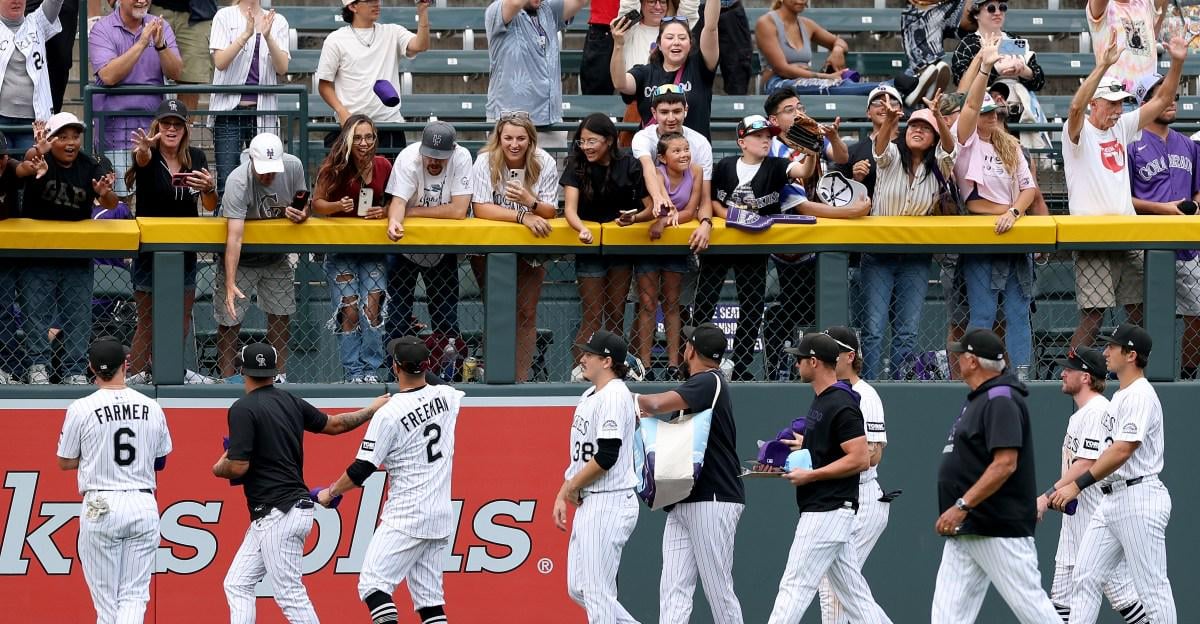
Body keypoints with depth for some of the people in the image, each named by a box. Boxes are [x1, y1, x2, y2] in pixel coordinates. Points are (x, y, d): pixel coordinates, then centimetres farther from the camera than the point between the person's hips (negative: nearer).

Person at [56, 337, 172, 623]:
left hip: (100, 506, -2)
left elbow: (64, 462, 4)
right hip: (143, 506, 2)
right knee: (134, 595, 3)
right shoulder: (152, 408, 2)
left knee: (106, 598, 7)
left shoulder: (81, 409, -6)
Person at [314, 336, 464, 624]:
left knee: (373, 583, -7)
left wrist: (330, 493, 7)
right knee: (428, 596, 9)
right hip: (442, 516, 7)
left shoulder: (388, 414, -14)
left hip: (406, 517, -7)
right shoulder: (447, 396, 4)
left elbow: (361, 471, -10)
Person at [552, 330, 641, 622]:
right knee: (578, 589, 12)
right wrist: (562, 495, 14)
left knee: (597, 591, -8)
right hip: (587, 505, 10)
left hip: (609, 504, -10)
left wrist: (572, 487, -9)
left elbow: (606, 457, -22)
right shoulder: (589, 396, 16)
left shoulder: (615, 396, -15)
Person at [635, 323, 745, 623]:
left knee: (719, 590, -5)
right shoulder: (701, 385, 19)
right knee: (674, 589, -1)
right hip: (683, 504, 10)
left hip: (713, 501, -10)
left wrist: (634, 399, -4)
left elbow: (658, 404, -23)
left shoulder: (709, 382, -11)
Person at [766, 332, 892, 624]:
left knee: (795, 586, -10)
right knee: (854, 595, 8)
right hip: (826, 512, 11)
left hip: (828, 510, -11)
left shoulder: (841, 406, -15)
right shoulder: (820, 400, 16)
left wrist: (809, 475, -18)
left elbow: (860, 459, -20)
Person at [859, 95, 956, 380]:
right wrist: (890, 119, -45)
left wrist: (938, 116, -37)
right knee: (874, 329, -7)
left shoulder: (938, 167, 4)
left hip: (915, 259, 2)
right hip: (878, 256, -2)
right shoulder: (891, 158, 0)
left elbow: (950, 148, -17)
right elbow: (880, 146, -22)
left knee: (907, 331, 2)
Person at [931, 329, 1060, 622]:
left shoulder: (1001, 401, -14)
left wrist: (962, 506, -25)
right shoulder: (977, 399, 17)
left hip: (1000, 529, -10)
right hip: (964, 532, 10)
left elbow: (1005, 464, -23)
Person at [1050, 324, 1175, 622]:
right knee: (1086, 576, 4)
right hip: (1111, 498, 10)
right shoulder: (1121, 396, 18)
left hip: (1139, 497, -10)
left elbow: (1122, 451, -23)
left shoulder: (1141, 396, -14)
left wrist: (1078, 485, -23)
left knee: (1152, 586, -6)